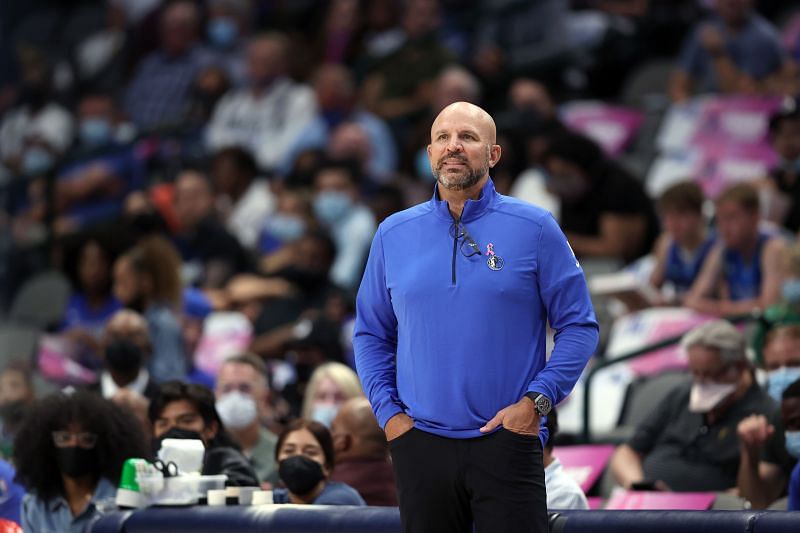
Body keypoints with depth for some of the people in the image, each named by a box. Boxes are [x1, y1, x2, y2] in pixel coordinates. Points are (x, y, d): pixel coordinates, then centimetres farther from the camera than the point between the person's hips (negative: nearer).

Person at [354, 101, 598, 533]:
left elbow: (579, 326, 1)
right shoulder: (393, 234, 9)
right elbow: (371, 333, 15)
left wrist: (536, 401, -9)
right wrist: (388, 412, 2)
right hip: (421, 444, 3)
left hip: (508, 441, -3)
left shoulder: (534, 229, 0)